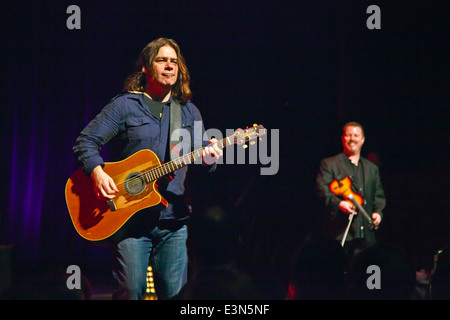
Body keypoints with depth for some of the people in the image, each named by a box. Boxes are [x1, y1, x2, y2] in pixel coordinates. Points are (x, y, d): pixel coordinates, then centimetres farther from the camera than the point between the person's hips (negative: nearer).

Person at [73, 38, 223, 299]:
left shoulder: (189, 112, 15)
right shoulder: (125, 105, 2)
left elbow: (201, 161, 15)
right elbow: (86, 141, -2)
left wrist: (208, 160, -10)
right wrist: (97, 172, -20)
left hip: (173, 220, 4)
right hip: (129, 217, -3)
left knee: (174, 292, 2)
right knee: (131, 291, -7)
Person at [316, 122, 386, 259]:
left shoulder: (372, 168, 23)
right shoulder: (329, 164, 8)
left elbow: (379, 196, 23)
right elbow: (322, 190, -4)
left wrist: (378, 212, 2)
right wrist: (338, 203, -21)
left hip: (365, 232, 4)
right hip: (339, 231, -4)